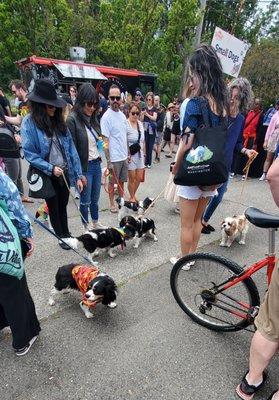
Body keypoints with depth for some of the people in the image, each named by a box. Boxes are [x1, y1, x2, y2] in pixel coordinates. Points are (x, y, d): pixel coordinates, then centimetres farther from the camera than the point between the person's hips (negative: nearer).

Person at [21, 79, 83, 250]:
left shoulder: (59, 121, 1)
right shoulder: (29, 123, -11)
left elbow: (71, 149, -1)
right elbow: (29, 153, -12)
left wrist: (78, 175, -4)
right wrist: (50, 168, -20)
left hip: (65, 173, 3)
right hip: (47, 176, -3)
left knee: (63, 206, 19)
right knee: (54, 208, 15)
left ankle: (66, 234, 39)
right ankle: (62, 237, 36)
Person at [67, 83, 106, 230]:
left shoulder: (93, 118, 8)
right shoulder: (72, 119, -14)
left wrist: (100, 141, 3)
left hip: (96, 164, 6)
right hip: (84, 167, -6)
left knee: (95, 199, 19)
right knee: (85, 201, 9)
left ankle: (96, 223, 37)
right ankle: (86, 226, 29)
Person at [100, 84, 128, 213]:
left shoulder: (122, 115, 8)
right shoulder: (106, 117, -13)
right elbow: (105, 141, -16)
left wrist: (128, 153, 15)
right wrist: (108, 161, -19)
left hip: (124, 156, 7)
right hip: (114, 158, -6)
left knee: (122, 181, 18)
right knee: (113, 182, 7)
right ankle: (112, 204, 23)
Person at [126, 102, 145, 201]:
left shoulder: (140, 124, 8)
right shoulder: (125, 124, -14)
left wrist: (143, 152, 16)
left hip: (139, 154, 7)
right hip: (130, 155, -6)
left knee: (139, 178, 12)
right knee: (132, 178, 4)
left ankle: (133, 195, 33)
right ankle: (132, 197, 24)